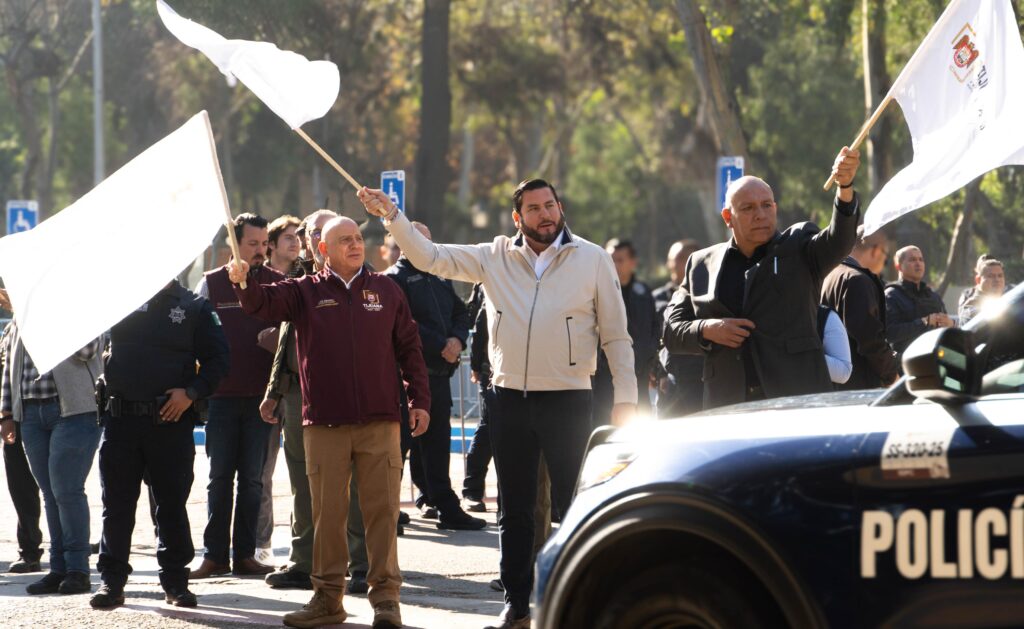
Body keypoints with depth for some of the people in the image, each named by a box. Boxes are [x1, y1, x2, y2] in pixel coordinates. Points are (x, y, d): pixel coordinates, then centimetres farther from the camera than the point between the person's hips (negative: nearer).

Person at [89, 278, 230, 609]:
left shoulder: (195, 307, 4)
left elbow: (217, 359, 2)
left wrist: (191, 392, -10)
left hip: (170, 420, -1)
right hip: (120, 418, 1)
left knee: (172, 504, 5)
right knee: (116, 504, 3)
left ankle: (175, 581, 14)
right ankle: (111, 581, 8)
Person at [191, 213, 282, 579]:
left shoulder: (278, 285, 6)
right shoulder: (211, 284, 6)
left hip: (261, 396, 0)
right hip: (221, 395, 0)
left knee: (252, 479, 4)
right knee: (220, 477, 3)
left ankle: (245, 553, 9)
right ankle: (215, 555, 6)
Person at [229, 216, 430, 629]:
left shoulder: (386, 291, 9)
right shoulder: (305, 292, 7)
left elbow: (409, 347, 11)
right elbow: (265, 304, -8)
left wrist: (420, 400, 6)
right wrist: (243, 283, -30)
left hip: (379, 422, 0)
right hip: (324, 424, 0)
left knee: (382, 510, -1)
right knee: (327, 513, 5)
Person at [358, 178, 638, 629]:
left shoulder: (592, 259, -1)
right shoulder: (495, 258, 5)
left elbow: (615, 334, 1)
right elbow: (430, 257, 2)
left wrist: (625, 398, -4)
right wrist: (392, 217, -9)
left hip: (568, 401, -3)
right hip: (509, 400, 3)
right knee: (514, 511, 11)